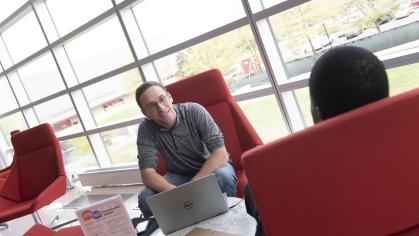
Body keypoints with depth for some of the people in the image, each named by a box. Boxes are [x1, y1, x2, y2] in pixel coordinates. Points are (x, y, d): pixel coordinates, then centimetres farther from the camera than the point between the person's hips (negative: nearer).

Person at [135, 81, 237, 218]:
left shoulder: (194, 111, -22)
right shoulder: (146, 129, -16)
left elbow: (220, 154, -27)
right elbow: (147, 174, -21)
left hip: (212, 167, -1)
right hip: (179, 176, 2)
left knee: (223, 176, -35)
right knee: (145, 198, -24)